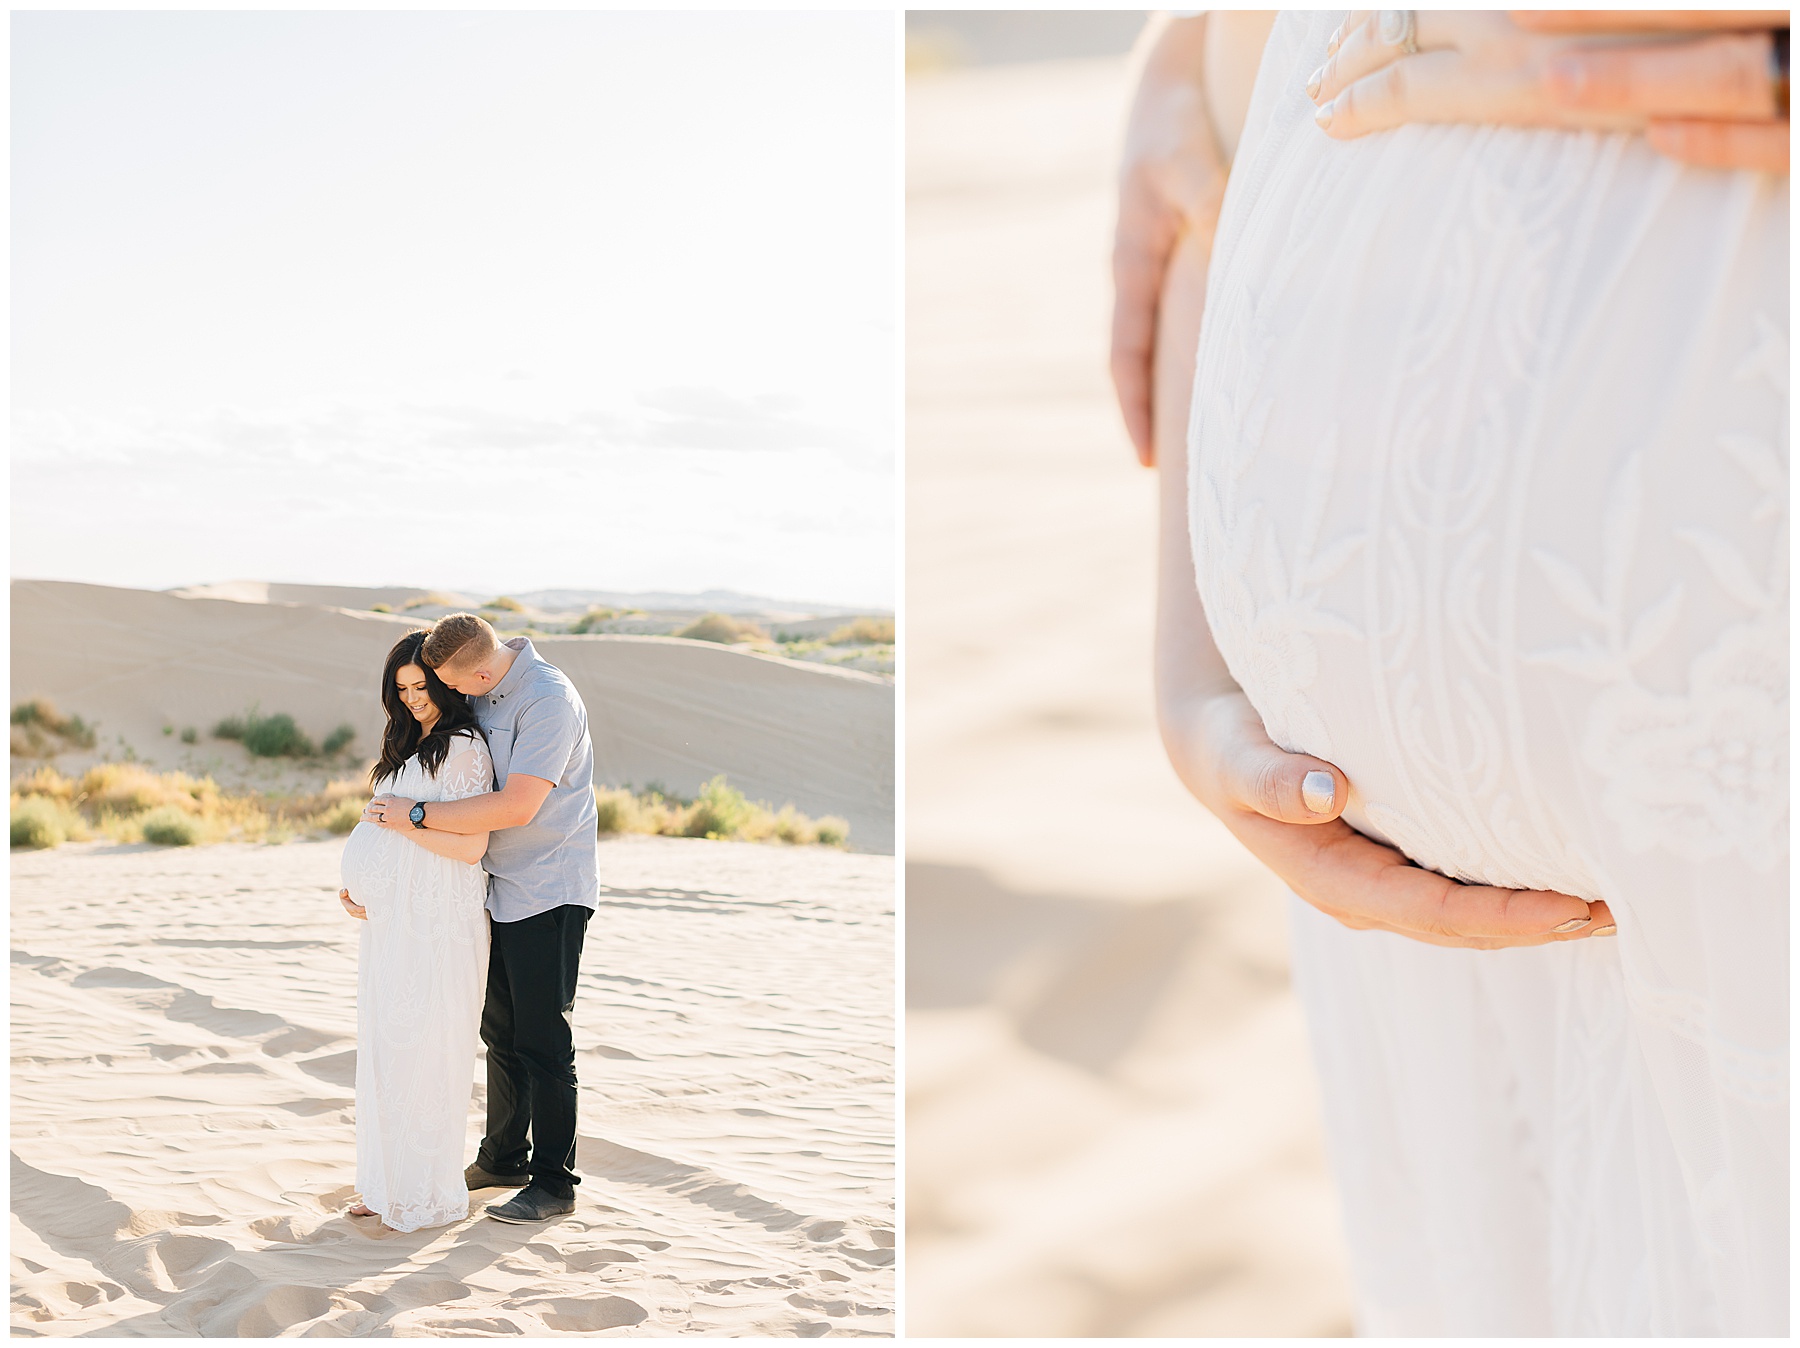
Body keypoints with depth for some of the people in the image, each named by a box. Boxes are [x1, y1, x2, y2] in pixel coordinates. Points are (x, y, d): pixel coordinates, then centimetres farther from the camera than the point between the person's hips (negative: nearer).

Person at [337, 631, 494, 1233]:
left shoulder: (464, 749, -11)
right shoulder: (410, 744, 17)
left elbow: (470, 845, -18)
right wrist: (359, 890, 10)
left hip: (439, 924, -9)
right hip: (391, 919, 9)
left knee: (426, 1053, -4)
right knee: (386, 1049, 12)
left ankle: (432, 1195, 6)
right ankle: (390, 1185, 22)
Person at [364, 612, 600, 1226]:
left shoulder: (548, 699, -22)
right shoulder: (483, 692, 6)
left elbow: (516, 807, -28)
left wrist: (417, 816, -21)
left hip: (549, 893, -9)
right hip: (501, 889, 9)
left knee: (542, 1041, -3)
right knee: (500, 1030, 17)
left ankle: (554, 1183, 7)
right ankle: (503, 1159, 31)